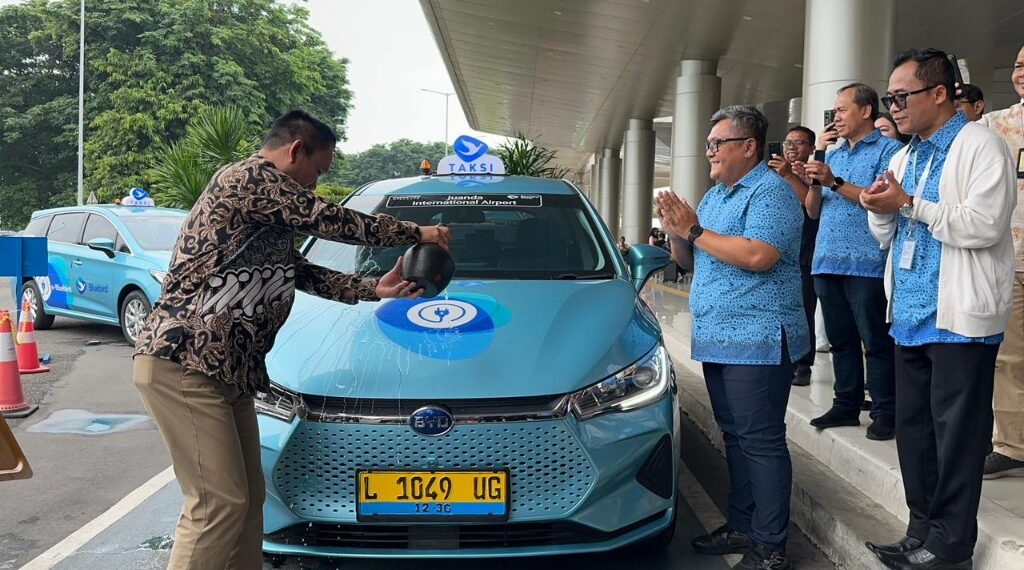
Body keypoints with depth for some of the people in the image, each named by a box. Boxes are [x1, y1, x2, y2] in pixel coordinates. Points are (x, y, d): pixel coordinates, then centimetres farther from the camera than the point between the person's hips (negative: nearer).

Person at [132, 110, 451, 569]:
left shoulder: (269, 217, 22)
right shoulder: (250, 177, -8)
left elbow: (304, 273, 21)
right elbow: (329, 221, -10)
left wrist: (374, 288, 12)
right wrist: (416, 234, 0)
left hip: (226, 371, 10)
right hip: (183, 364, -10)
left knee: (247, 497, 11)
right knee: (219, 502, -9)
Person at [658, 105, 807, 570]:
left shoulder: (770, 192, -9)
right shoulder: (713, 196, 19)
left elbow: (759, 256, -25)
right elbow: (688, 260, 21)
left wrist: (695, 230, -17)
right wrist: (677, 233, 0)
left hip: (756, 340, -9)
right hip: (717, 339, 9)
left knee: (761, 442, -6)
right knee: (735, 437, 14)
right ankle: (742, 526, 24)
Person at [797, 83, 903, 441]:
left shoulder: (887, 150, 0)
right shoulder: (833, 156, 20)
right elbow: (814, 212, 19)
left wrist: (835, 183, -16)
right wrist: (813, 183, -1)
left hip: (866, 264, -7)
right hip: (827, 262, 7)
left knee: (876, 342, -2)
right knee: (841, 340, 12)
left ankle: (885, 412, 5)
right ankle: (846, 405, 20)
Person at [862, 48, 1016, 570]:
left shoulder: (979, 145, -8)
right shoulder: (903, 157, 16)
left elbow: (984, 225, -21)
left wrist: (909, 204, -15)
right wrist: (880, 210, -1)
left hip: (958, 317, -8)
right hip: (911, 316, 8)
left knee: (955, 434, 1)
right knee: (912, 428, 13)